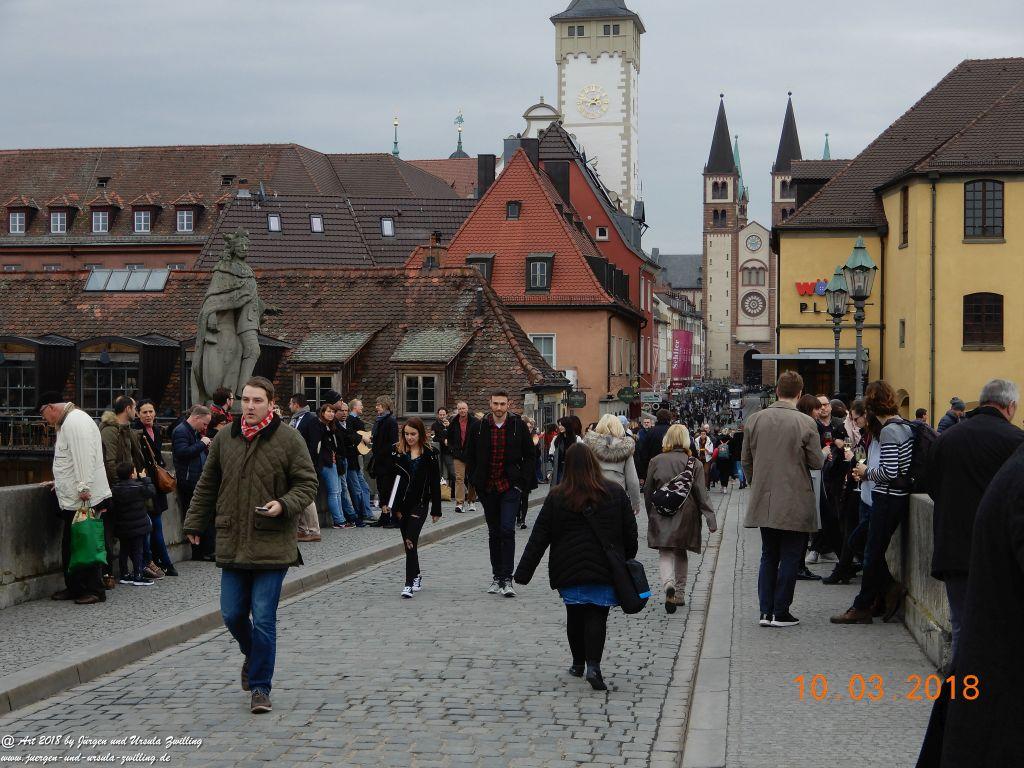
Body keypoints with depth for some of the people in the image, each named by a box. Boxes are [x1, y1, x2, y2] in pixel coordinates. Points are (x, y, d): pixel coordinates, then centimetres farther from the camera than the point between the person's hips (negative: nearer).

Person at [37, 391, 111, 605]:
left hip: (85, 499, -10)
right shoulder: (67, 422, 21)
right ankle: (74, 588, 20)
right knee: (70, 546, 13)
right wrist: (59, 482, 29)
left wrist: (83, 487, -24)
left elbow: (84, 456, -22)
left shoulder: (75, 421, -13)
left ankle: (94, 591, 0)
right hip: (73, 499, 10)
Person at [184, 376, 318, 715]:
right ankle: (252, 655, 39)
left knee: (263, 620, -3)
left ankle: (260, 688, 10)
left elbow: (307, 484, -1)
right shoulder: (224, 439, 8)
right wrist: (195, 523, 17)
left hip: (272, 546, -4)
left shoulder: (289, 440, -4)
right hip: (232, 544, 4)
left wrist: (284, 505, -18)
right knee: (232, 615, 8)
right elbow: (207, 485, 17)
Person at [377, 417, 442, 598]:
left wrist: (436, 510, 2)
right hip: (399, 503, 3)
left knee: (411, 541, -14)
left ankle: (410, 583, -13)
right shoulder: (395, 451, 2)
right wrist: (385, 501, -5)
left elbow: (435, 483, 2)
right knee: (408, 542, 12)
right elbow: (385, 476, 3)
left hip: (420, 503, -3)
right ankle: (416, 576, 30)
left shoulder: (430, 454, -1)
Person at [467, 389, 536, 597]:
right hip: (488, 488, 3)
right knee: (494, 533, 11)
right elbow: (470, 456, 11)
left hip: (510, 486, -3)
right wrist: (475, 482, 4)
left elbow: (529, 455, 5)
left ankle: (506, 579, -11)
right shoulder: (479, 427, 2)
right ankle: (496, 577, 20)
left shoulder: (518, 426, -2)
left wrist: (523, 481, -3)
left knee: (507, 530, -13)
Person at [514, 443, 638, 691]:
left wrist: (523, 573, 0)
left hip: (569, 569, 0)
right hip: (604, 569, 0)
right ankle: (593, 666, -16)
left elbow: (539, 537, -2)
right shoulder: (615, 493, -1)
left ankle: (578, 664, 26)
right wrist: (627, 562, 22)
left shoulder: (556, 497, -4)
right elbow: (630, 531, 6)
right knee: (597, 616, 0)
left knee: (575, 615, 15)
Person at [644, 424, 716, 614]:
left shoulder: (656, 461, -2)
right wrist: (710, 519, -3)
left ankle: (669, 585, -27)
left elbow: (648, 491, 4)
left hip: (661, 515, -1)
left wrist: (651, 514, 16)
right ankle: (679, 594, 22)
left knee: (665, 553, 1)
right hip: (686, 516, 1)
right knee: (681, 553, 17)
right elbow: (701, 494, -6)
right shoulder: (694, 464, -4)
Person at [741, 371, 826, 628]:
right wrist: (825, 454, 15)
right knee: (790, 558, 5)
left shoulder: (755, 420, 0)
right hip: (795, 504, -4)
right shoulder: (805, 423, -12)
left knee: (768, 556, 15)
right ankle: (780, 613, 6)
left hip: (764, 502, 4)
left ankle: (765, 611, 11)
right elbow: (817, 462, -8)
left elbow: (746, 461, 7)